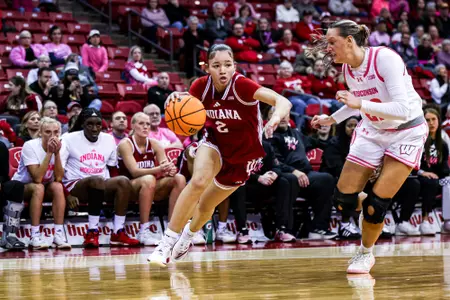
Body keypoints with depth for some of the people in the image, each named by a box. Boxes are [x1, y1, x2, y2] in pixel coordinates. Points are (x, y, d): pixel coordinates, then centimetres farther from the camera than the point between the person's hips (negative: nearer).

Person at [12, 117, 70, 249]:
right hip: (20, 186, -4)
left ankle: (59, 235, -27)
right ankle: (35, 237, -34)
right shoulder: (30, 146, -23)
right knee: (38, 188, -35)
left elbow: (58, 178, -19)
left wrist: (57, 153, -27)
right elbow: (37, 179, -32)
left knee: (57, 187, -27)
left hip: (46, 186, 4)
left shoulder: (59, 146, -10)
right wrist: (49, 153, -32)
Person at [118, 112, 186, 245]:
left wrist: (171, 169, -30)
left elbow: (167, 166, -4)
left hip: (153, 189, 6)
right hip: (128, 191, -6)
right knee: (148, 179, -38)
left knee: (179, 178, -18)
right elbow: (135, 171, -22)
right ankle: (144, 231, -35)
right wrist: (159, 169, -37)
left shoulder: (154, 144, 4)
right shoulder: (125, 144, -11)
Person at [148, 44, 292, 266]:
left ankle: (189, 233, 44)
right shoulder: (202, 86, -19)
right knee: (198, 181, -30)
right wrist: (176, 101, -34)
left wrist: (275, 118, -64)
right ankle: (167, 242, -20)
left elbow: (283, 102, -41)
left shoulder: (241, 85, -31)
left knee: (206, 206, 7)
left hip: (243, 154, -1)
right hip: (215, 142, 1)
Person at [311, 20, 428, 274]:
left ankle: (366, 254, 15)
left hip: (406, 132, -6)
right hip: (372, 131, 6)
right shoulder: (347, 68, -4)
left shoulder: (385, 58, -26)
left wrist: (360, 105, -39)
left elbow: (403, 109, -33)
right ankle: (373, 212, 30)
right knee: (343, 201, -3)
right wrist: (332, 119, 14)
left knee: (376, 204, -11)